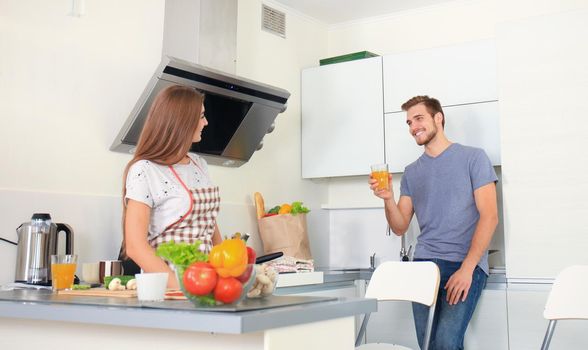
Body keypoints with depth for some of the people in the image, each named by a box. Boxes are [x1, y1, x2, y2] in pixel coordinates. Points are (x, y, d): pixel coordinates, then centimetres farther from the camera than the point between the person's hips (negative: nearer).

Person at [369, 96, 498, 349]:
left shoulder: (473, 158, 4)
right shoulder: (411, 172, 17)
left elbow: (489, 216, -4)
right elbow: (400, 227, 15)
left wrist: (467, 268, -14)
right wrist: (388, 198, -6)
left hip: (466, 264, -4)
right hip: (424, 264, 4)